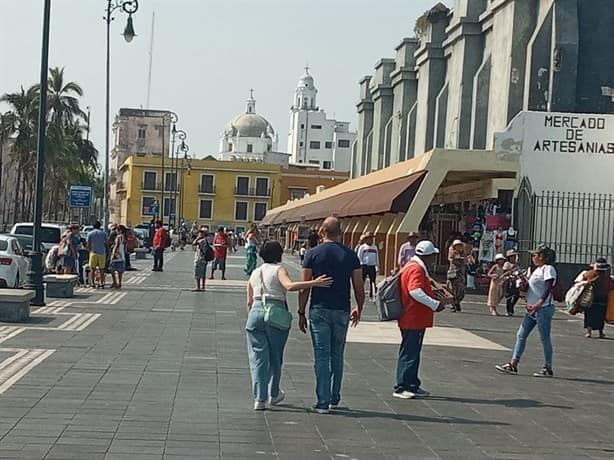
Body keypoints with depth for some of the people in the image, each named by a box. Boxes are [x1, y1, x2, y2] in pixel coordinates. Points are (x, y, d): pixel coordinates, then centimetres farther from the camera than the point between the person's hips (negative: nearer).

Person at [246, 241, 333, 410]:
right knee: (275, 356, 13)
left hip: (256, 312, 3)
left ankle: (259, 398, -3)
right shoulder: (279, 269, 1)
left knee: (258, 357, 4)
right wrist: (314, 283, -24)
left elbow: (249, 302, 16)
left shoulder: (255, 273, 16)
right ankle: (273, 394, 26)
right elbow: (290, 286, -20)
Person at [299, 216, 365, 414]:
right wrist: (359, 309, 18)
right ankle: (334, 398, 22)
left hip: (319, 310, -2)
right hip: (342, 311, 2)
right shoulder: (350, 255, 1)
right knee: (337, 356, 15)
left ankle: (323, 402, 0)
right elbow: (359, 287, 2)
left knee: (322, 356, 1)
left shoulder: (313, 254, -4)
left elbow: (305, 287, -6)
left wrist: (301, 313, 2)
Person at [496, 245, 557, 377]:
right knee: (521, 335, 7)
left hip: (544, 308, -10)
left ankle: (548, 369, 5)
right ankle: (513, 365, 9)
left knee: (545, 338, -3)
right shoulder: (535, 269, 18)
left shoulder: (548, 269, -10)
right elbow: (527, 287, 21)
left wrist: (539, 303, -32)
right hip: (532, 309, 10)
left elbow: (548, 288, -21)